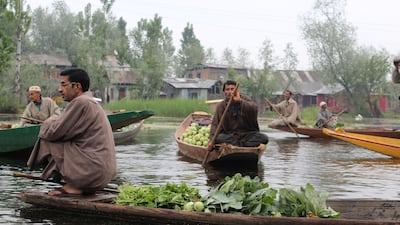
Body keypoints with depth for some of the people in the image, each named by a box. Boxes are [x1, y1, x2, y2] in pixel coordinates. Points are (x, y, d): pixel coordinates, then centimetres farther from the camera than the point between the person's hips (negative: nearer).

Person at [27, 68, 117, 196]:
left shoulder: (81, 102, -13)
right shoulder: (91, 102, 18)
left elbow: (54, 132, -11)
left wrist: (48, 123, 9)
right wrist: (54, 122, 7)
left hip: (93, 173, -10)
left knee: (47, 140, -2)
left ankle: (73, 186, 0)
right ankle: (82, 186, 10)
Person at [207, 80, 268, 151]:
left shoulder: (245, 100, 5)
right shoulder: (220, 106, 7)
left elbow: (254, 110, -16)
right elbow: (215, 125, -1)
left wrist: (239, 101, -23)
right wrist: (212, 140, -17)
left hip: (248, 134, 0)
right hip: (230, 136, 0)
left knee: (264, 138, -27)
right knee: (218, 138, -31)